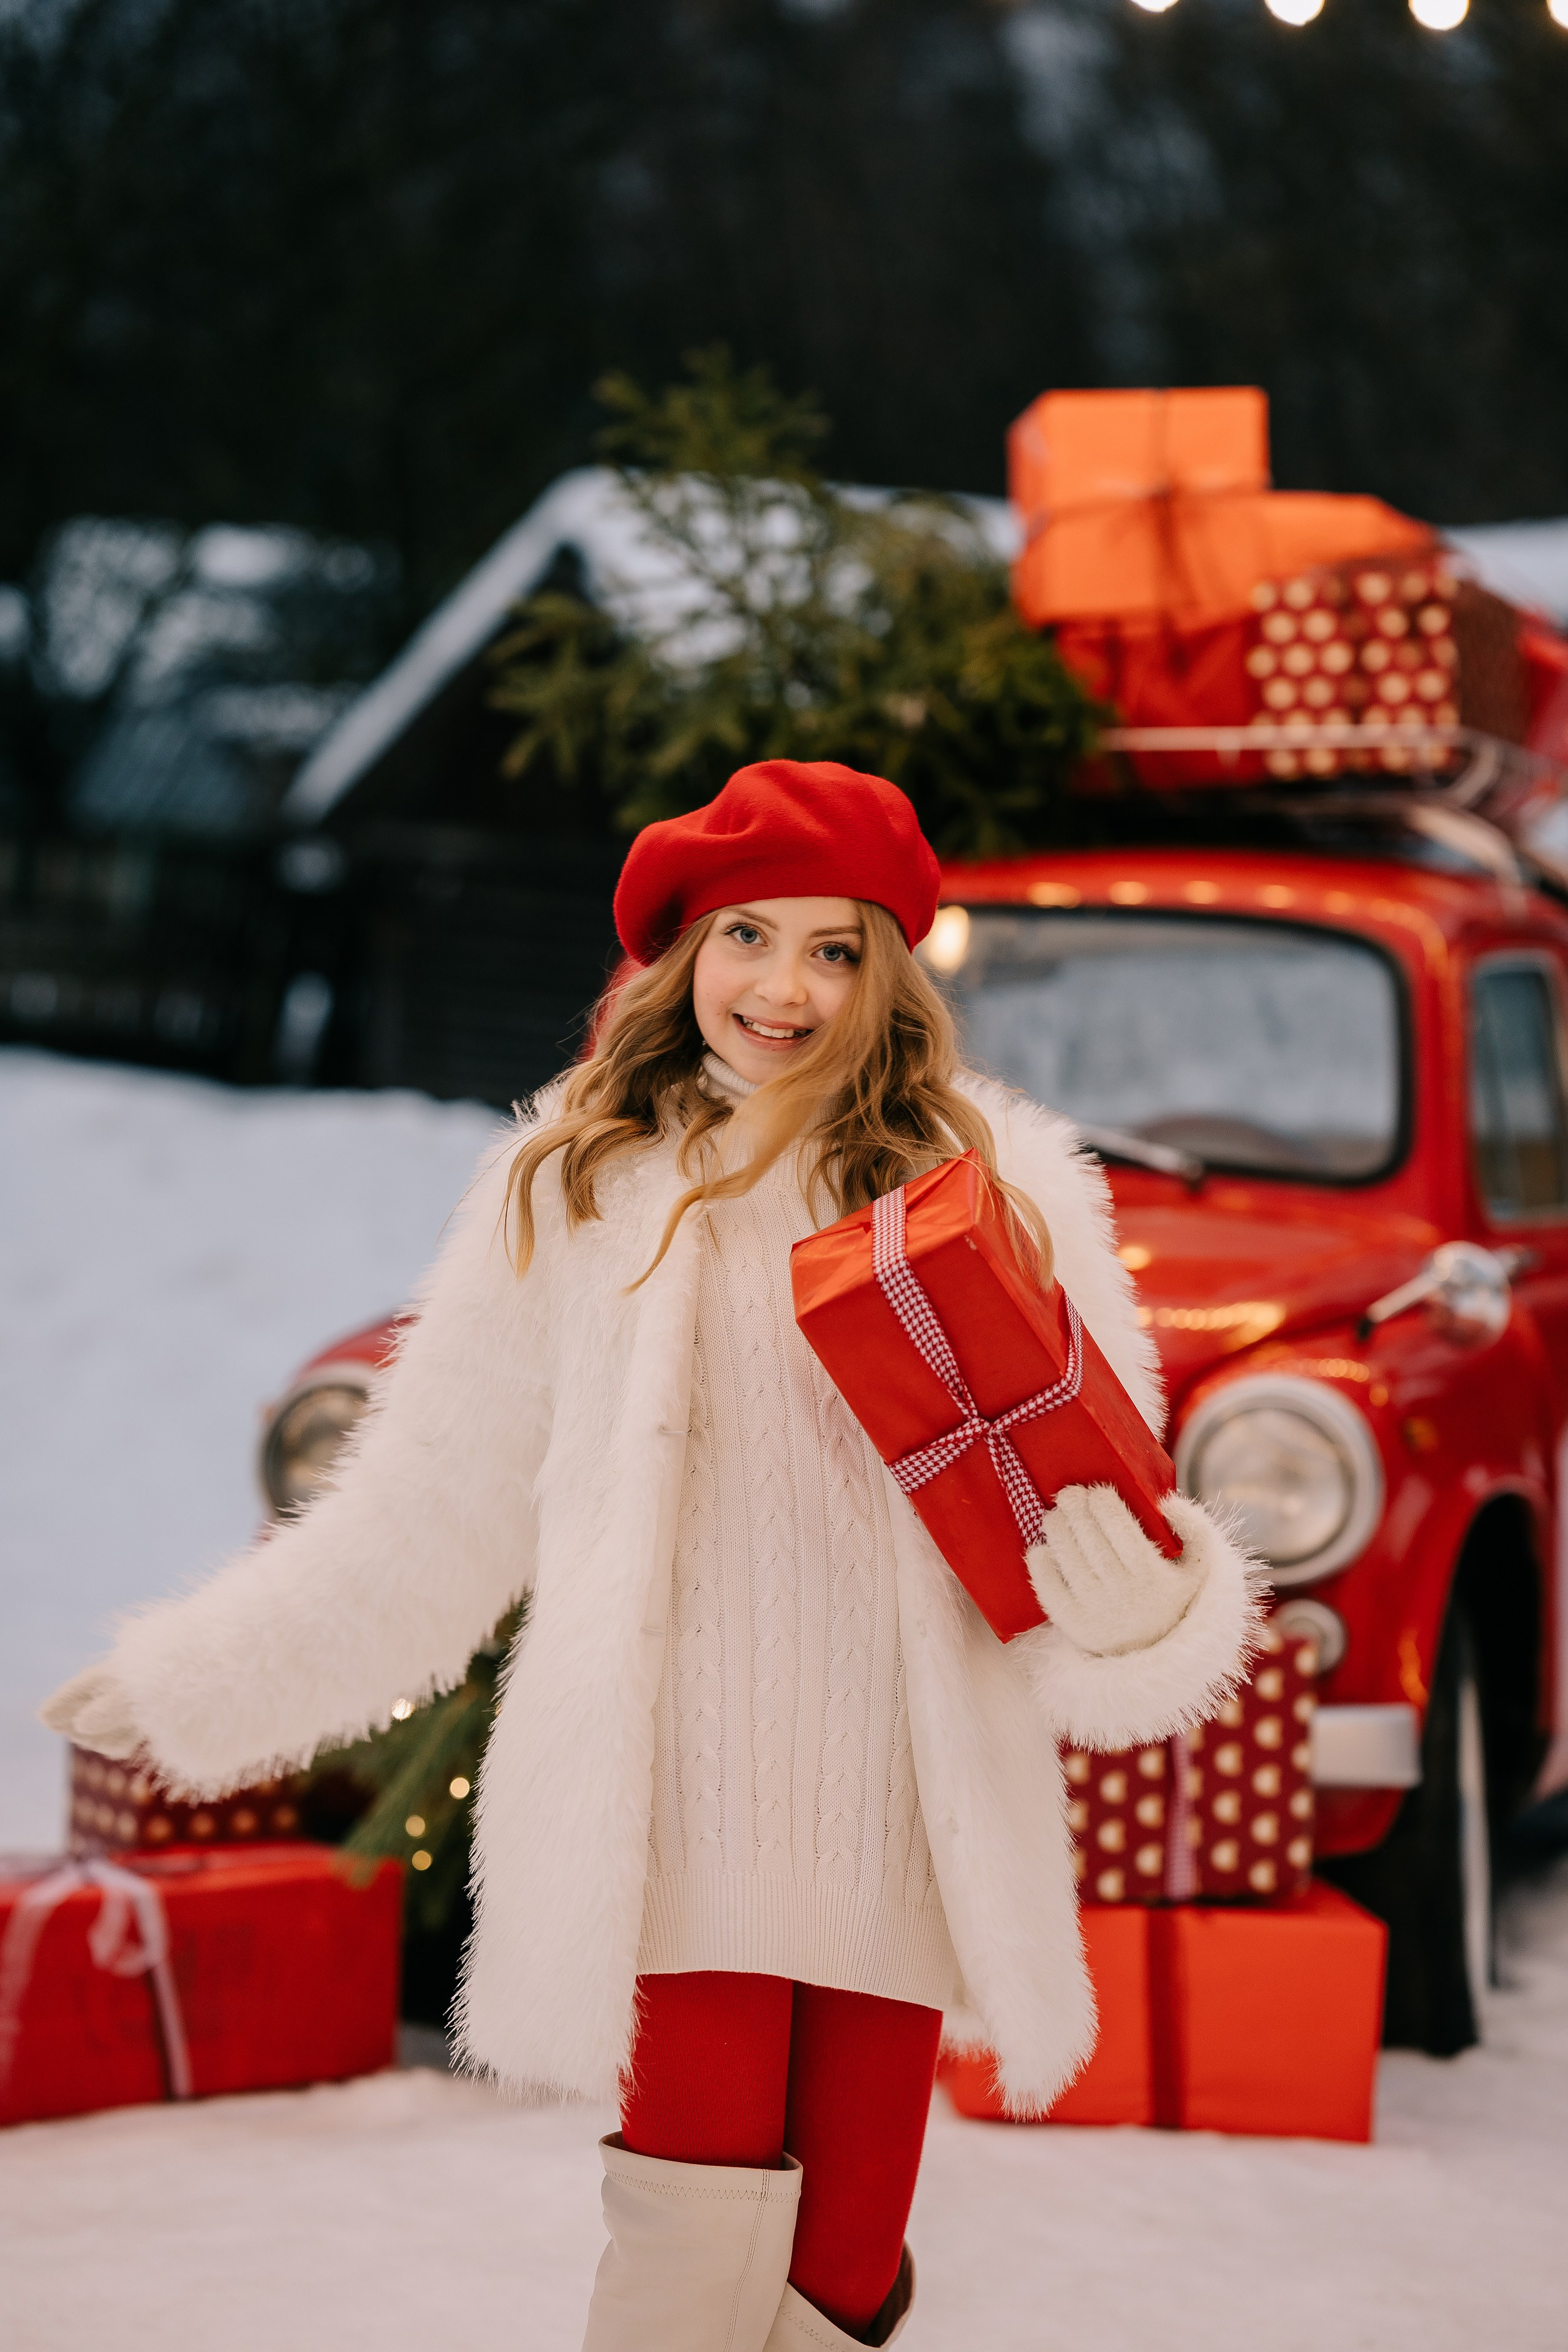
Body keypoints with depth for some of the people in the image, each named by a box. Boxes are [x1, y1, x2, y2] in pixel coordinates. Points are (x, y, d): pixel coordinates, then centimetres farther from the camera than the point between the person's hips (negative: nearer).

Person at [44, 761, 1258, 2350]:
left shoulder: (991, 1183, 6)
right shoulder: (572, 1189, 7)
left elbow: (1105, 1494, 3)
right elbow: (425, 1509, 14)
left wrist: (1104, 1560, -21)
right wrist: (189, 1688, 16)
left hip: (894, 1814, 1)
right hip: (670, 1810, -1)